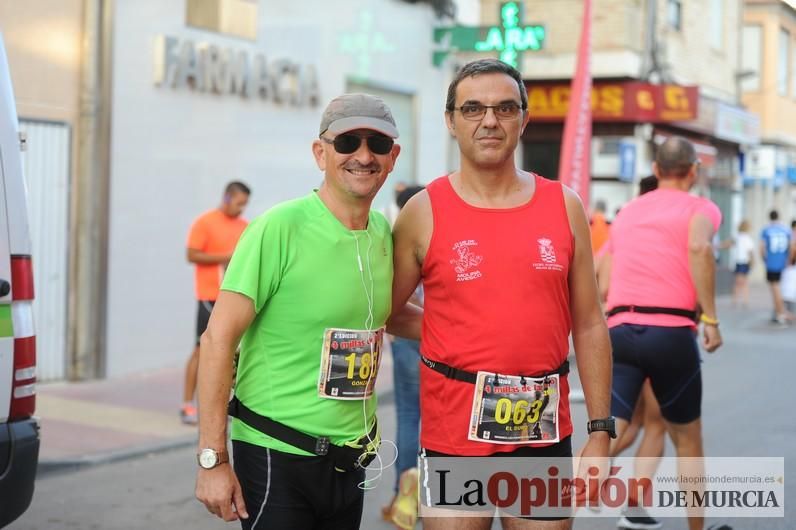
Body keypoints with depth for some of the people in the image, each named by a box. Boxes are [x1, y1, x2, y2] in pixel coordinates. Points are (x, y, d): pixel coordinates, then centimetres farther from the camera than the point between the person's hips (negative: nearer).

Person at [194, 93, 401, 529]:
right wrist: (213, 459, -18)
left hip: (350, 459, 6)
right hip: (276, 457, -6)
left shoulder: (383, 232, 5)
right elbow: (218, 339, -16)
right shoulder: (280, 227, -14)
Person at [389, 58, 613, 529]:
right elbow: (389, 313, 6)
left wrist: (601, 430, 2)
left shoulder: (564, 206, 3)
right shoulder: (425, 212, -3)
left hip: (545, 432, 3)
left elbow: (589, 326, 5)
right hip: (456, 434, -2)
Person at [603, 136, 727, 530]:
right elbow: (699, 248, -17)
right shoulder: (701, 208, 7)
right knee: (686, 438, 16)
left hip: (619, 330, 3)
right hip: (671, 332, -3)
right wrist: (710, 318, -14)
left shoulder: (627, 212, 22)